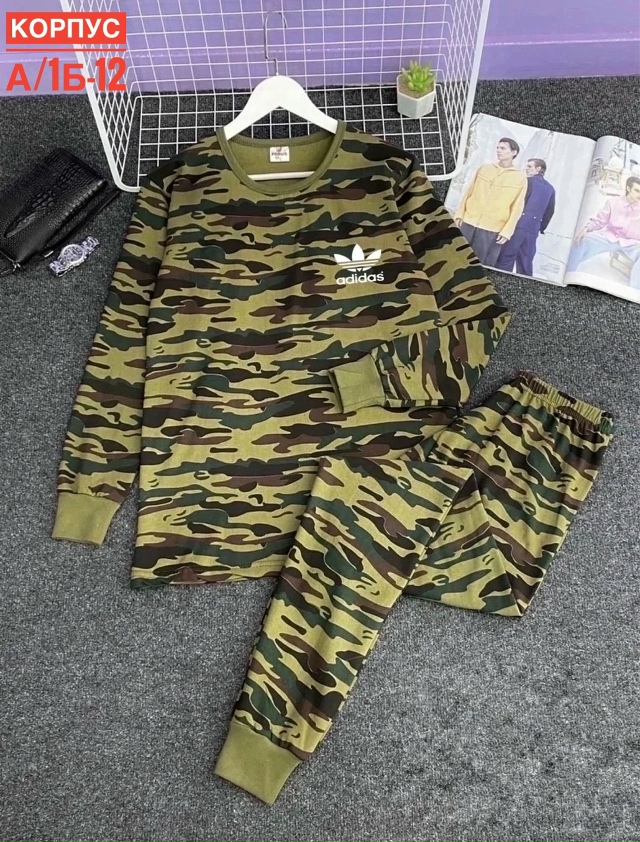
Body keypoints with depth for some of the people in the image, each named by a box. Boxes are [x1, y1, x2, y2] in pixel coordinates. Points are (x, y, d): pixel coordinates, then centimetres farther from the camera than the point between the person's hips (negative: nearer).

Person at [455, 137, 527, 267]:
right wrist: (459, 214, 4)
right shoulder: (483, 168, 10)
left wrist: (507, 231, -7)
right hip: (468, 223, 3)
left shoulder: (520, 177, 2)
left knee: (483, 265, -1)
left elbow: (517, 208, 0)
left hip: (492, 230, -2)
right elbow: (468, 193, 12)